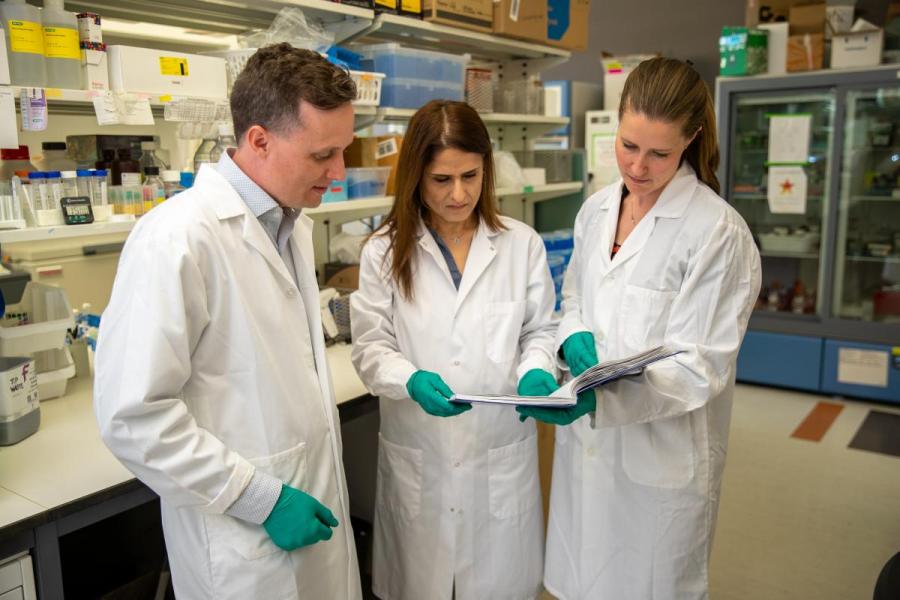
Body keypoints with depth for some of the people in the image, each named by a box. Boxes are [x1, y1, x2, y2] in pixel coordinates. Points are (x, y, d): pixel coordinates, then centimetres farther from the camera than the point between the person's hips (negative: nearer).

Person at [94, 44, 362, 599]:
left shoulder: (293, 221, 5)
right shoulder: (178, 237, -21)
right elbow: (133, 413, -21)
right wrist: (261, 499, -18)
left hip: (316, 495, 7)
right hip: (246, 532, -7)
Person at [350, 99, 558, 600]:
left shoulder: (523, 244, 0)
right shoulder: (385, 251, -3)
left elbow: (541, 330, 6)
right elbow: (372, 346, -4)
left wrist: (537, 372, -15)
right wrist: (413, 381, -23)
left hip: (502, 448, 1)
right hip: (419, 453, 0)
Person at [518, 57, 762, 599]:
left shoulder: (719, 233, -17)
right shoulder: (597, 209, 2)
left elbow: (700, 365, -17)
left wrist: (599, 399, -30)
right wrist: (575, 340, -10)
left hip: (661, 457, -5)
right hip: (586, 443, 5)